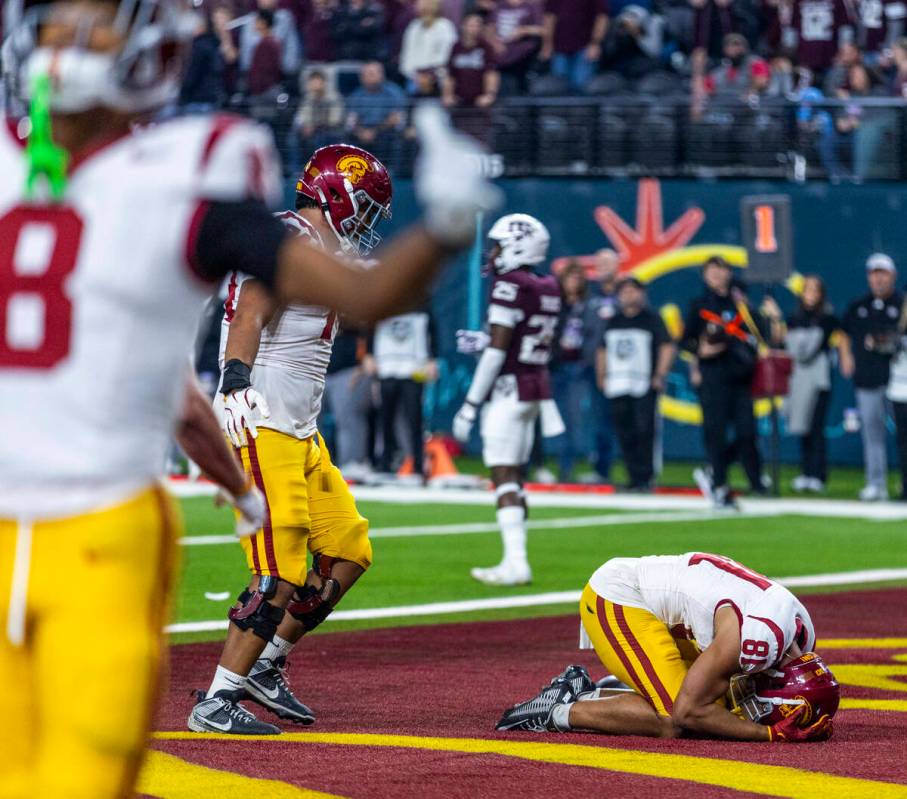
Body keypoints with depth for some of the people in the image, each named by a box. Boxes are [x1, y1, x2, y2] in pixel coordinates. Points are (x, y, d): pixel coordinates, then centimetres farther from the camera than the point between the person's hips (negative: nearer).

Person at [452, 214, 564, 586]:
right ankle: (513, 563, 14)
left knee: (503, 476, -8)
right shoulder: (546, 290, 12)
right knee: (515, 477, 13)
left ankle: (516, 562, -13)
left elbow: (497, 351, -17)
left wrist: (471, 403, -15)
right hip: (536, 387, 9)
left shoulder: (509, 287, -14)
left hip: (508, 389, -9)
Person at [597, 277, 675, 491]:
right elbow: (603, 350, 25)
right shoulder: (613, 321, 18)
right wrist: (601, 376, 15)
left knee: (644, 431, -13)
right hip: (617, 388, 5)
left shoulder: (652, 318, 3)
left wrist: (660, 375, -9)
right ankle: (634, 477, 6)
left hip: (645, 387, -5)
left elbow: (667, 347, -1)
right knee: (625, 434, 1)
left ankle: (645, 477, -9)